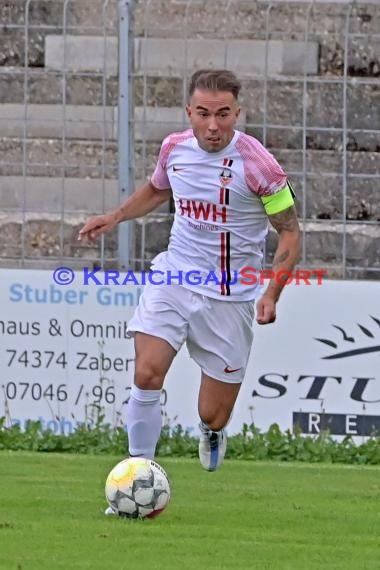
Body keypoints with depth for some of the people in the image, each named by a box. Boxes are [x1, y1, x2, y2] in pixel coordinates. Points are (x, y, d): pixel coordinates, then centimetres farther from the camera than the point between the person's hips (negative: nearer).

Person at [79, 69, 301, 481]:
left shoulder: (257, 164, -15)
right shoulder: (174, 148, -1)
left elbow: (289, 231, -5)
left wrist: (272, 293, -17)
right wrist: (115, 217, 7)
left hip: (230, 299, -3)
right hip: (173, 278, 3)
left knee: (212, 417, 2)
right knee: (147, 373, -22)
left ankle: (211, 434, 42)